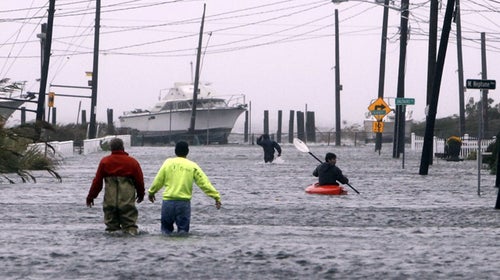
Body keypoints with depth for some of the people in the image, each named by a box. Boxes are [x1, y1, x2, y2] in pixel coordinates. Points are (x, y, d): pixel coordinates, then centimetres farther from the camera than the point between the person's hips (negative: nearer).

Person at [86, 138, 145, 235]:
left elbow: (97, 181, 4)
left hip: (110, 201, 1)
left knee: (111, 222, 8)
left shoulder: (104, 161, 3)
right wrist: (141, 194, 25)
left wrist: (90, 197, 13)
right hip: (127, 201, -1)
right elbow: (139, 181, 8)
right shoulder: (132, 162, 1)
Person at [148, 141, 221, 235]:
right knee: (183, 229, 7)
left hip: (168, 201, 0)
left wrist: (151, 192, 24)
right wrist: (216, 196, 2)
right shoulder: (192, 166, 2)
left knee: (166, 228, 12)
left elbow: (158, 180, 8)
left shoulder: (168, 162, 3)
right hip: (184, 202, 0)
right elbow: (204, 183, -1)